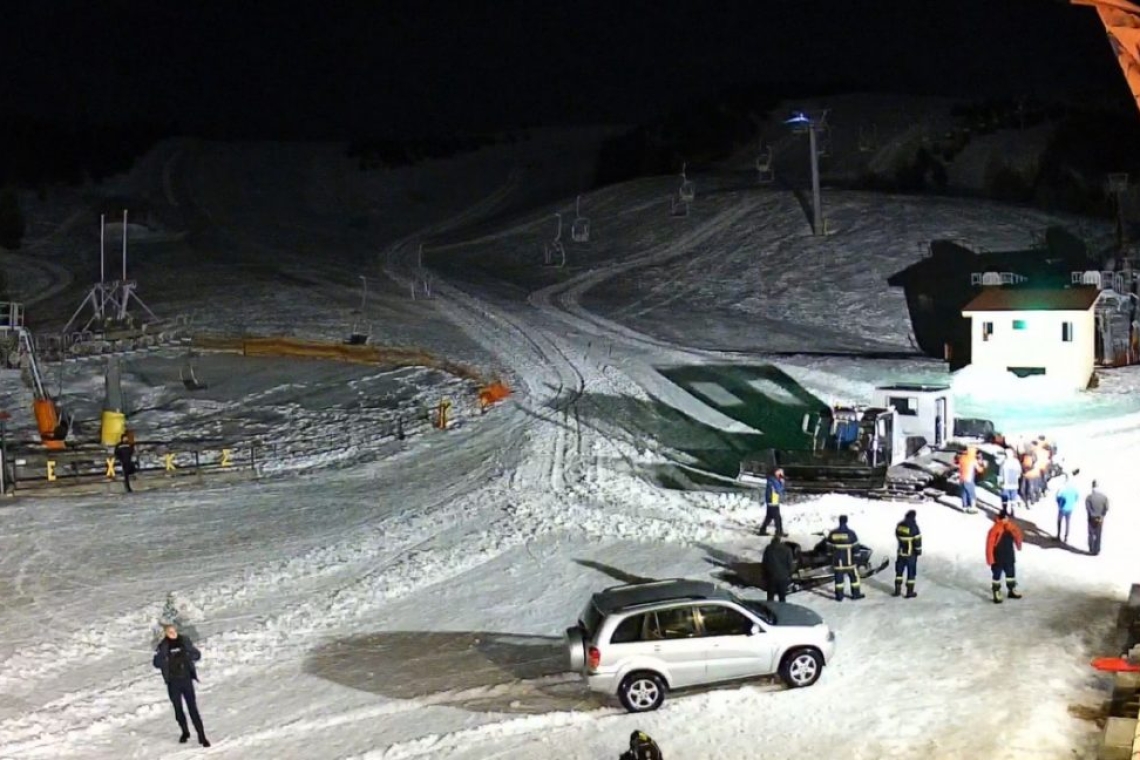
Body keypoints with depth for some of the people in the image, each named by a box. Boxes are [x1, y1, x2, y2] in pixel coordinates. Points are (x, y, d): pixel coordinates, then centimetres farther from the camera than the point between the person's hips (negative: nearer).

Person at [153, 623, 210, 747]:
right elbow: (157, 663, -8)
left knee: (192, 708, -6)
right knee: (178, 708, 13)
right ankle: (185, 732, 34)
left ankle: (201, 735, -4)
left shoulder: (184, 642, -1)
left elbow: (197, 655, 5)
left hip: (186, 679, -1)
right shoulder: (163, 646, -4)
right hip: (173, 682, 1)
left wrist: (188, 656, -17)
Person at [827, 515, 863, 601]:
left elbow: (829, 547, 2)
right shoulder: (851, 533, -11)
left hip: (837, 560, 2)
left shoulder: (832, 533, -3)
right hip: (848, 560, -2)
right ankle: (856, 594, 16)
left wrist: (831, 559, 15)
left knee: (838, 577, 7)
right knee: (854, 576, 12)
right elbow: (856, 547, -8)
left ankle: (839, 596, 9)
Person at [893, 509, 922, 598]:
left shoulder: (899, 525, -2)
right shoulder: (914, 527, -19)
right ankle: (910, 592, 9)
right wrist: (919, 551, -2)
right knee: (911, 572, 6)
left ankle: (897, 590, 18)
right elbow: (917, 540, -15)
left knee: (899, 571, 16)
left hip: (901, 552, 5)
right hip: (911, 553, -5)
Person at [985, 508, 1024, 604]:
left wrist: (1018, 545, 21)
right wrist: (990, 559, -18)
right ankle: (996, 595, 14)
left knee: (1011, 573, 19)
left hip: (1009, 557, 6)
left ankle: (1012, 591, 36)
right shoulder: (994, 529, -23)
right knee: (997, 576, 4)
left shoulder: (1011, 526, -7)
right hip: (998, 558, -6)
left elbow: (1017, 533, 14)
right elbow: (990, 545, -20)